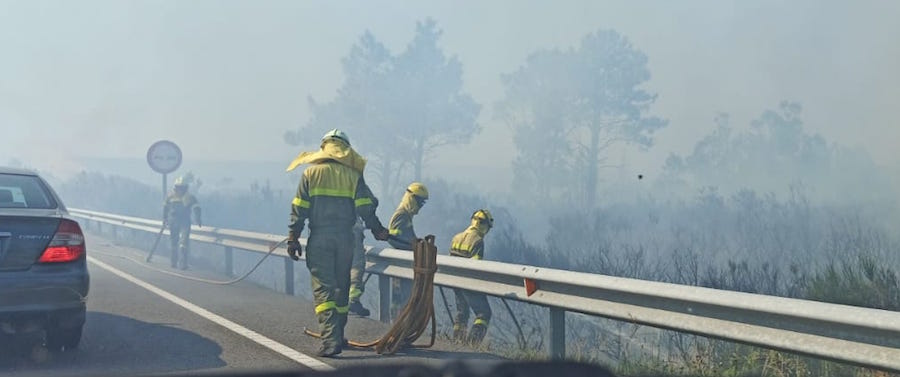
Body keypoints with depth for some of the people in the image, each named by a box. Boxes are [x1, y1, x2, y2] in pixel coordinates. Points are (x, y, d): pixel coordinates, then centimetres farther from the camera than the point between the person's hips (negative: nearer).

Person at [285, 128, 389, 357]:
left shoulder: (311, 173, 1)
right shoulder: (353, 175, 3)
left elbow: (299, 209, -2)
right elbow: (366, 207, 1)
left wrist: (293, 238, 2)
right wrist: (377, 230, 16)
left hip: (319, 238, -2)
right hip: (345, 239, 2)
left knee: (323, 289, -4)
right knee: (342, 287, 15)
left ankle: (330, 340, -17)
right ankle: (338, 336, 24)